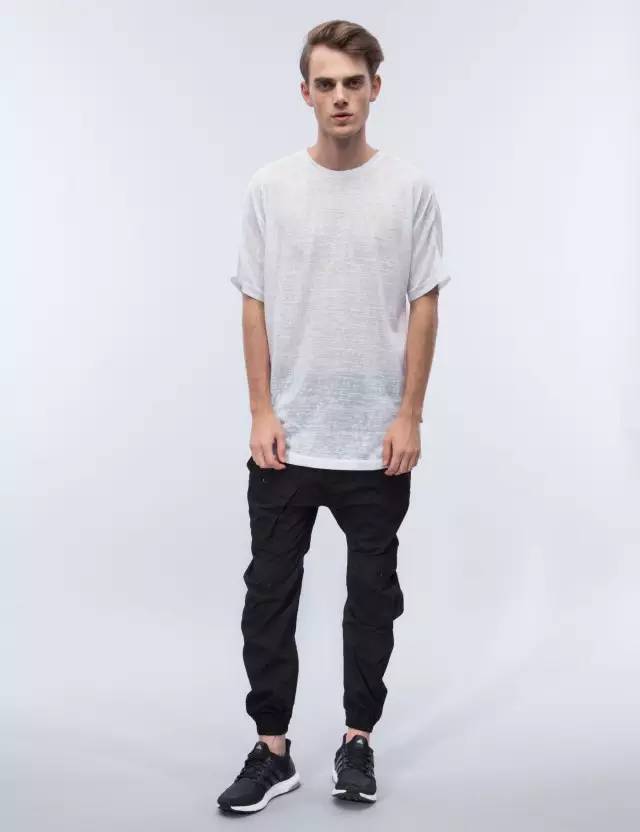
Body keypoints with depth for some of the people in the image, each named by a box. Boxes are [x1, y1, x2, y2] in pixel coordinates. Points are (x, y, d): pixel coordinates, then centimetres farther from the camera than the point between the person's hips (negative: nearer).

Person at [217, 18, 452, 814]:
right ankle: (272, 748, 16)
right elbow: (255, 306, 0)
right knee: (270, 593, 3)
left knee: (372, 595, 9)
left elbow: (423, 307, -1)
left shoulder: (410, 189, -1)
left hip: (375, 440, 0)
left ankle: (358, 740, 23)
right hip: (287, 437, 1)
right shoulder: (269, 188, 0)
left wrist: (409, 416, -8)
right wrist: (261, 413, -7)